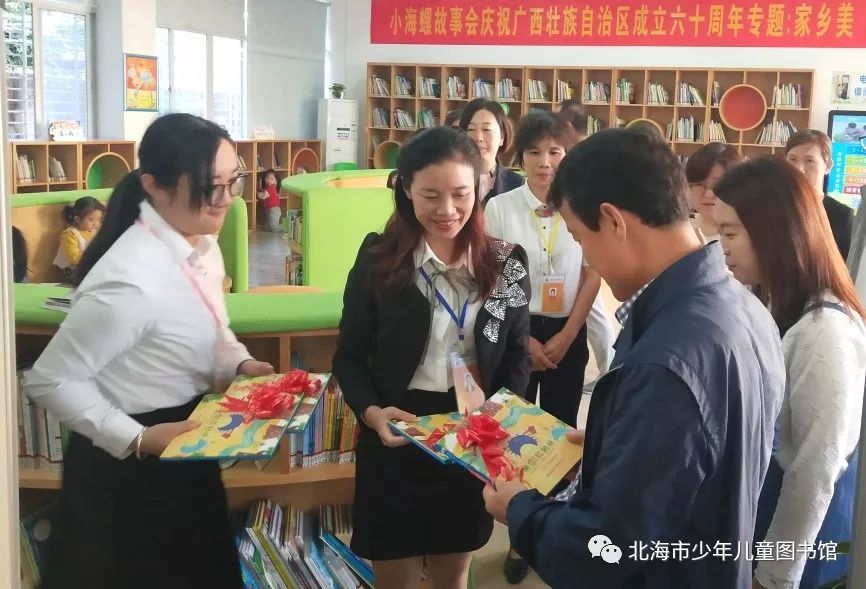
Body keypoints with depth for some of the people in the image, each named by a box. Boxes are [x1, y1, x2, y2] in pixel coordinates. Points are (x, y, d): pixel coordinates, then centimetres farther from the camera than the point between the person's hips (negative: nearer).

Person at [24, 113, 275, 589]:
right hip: (127, 467, -8)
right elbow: (49, 380, -23)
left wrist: (238, 363, -4)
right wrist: (137, 439, -26)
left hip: (183, 450, 8)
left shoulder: (201, 242, -2)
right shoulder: (131, 280, -30)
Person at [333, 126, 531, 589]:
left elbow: (517, 354, 4)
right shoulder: (378, 258, -8)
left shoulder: (505, 261, -2)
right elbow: (349, 356, -4)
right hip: (395, 441, -1)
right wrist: (371, 412, -22)